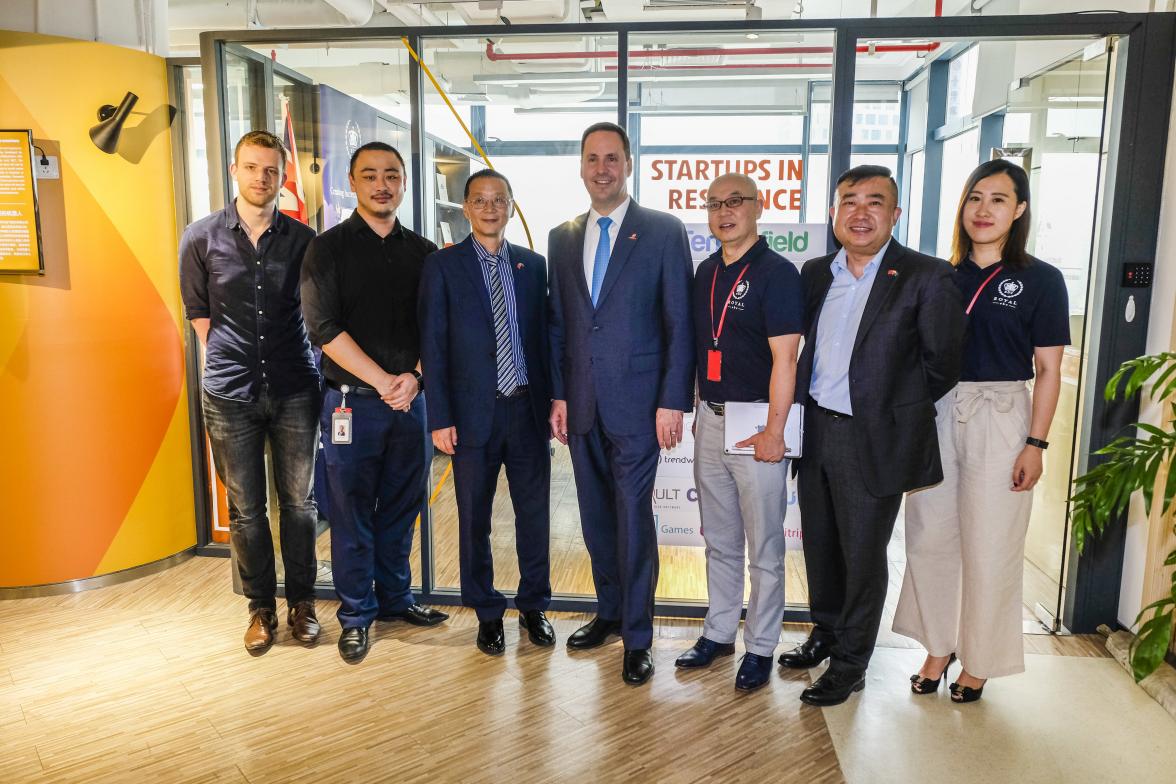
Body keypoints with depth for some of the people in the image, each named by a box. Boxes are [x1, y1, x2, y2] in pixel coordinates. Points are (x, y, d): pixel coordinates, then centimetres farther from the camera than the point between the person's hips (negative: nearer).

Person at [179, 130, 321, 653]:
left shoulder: (302, 240, 0)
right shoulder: (201, 237, 0)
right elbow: (198, 312, 9)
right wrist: (231, 364, 7)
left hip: (294, 392, 0)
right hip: (230, 395, 0)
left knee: (298, 502, 9)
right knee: (246, 509, 9)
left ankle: (301, 601, 24)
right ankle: (262, 607, 24)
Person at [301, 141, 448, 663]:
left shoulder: (423, 252, 9)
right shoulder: (328, 248, -1)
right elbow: (324, 327, -10)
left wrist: (415, 375, -10)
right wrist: (383, 381, -15)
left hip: (409, 400, 3)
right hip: (352, 401, -3)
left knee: (401, 506, 13)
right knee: (351, 512, 5)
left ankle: (394, 597, 30)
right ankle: (356, 615, 20)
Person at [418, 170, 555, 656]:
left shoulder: (533, 265, 7)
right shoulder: (443, 266, -2)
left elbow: (542, 337, 9)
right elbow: (433, 347, -4)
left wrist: (551, 402, 5)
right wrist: (440, 418, -9)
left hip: (528, 409, 3)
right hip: (474, 413, -2)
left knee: (534, 512, 10)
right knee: (474, 519, 9)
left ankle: (534, 606, 28)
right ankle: (487, 614, 27)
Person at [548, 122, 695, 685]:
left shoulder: (664, 232, -3)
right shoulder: (562, 238, 11)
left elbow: (680, 323, -6)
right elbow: (557, 323, 13)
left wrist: (673, 401, -11)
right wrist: (558, 394, 7)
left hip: (636, 404, -4)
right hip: (581, 404, 5)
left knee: (633, 518, 1)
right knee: (596, 516, 14)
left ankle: (636, 637, 17)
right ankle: (609, 612, 33)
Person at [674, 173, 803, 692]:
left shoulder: (777, 273, -9)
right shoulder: (706, 272, 12)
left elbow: (784, 358, -15)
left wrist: (774, 431, -19)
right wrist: (700, 407, 13)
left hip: (757, 423, -7)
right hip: (710, 419, 7)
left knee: (764, 548, 5)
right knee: (718, 541, 17)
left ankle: (760, 648, 19)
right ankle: (719, 632, 31)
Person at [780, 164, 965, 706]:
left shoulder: (925, 277, -10)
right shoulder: (815, 273, 6)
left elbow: (943, 362, -6)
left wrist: (899, 406, 1)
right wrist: (811, 400, 8)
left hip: (874, 439, -5)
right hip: (815, 432, 6)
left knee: (862, 555, 7)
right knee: (819, 545, 18)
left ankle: (850, 665, 25)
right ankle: (825, 633, 40)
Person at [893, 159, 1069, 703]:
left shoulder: (1040, 281, -1)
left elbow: (1048, 370, -1)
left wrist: (1035, 443, -7)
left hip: (1000, 420, -3)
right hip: (937, 416, 3)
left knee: (989, 549, 4)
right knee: (930, 537, 7)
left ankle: (978, 661, 23)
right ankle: (938, 646, 26)